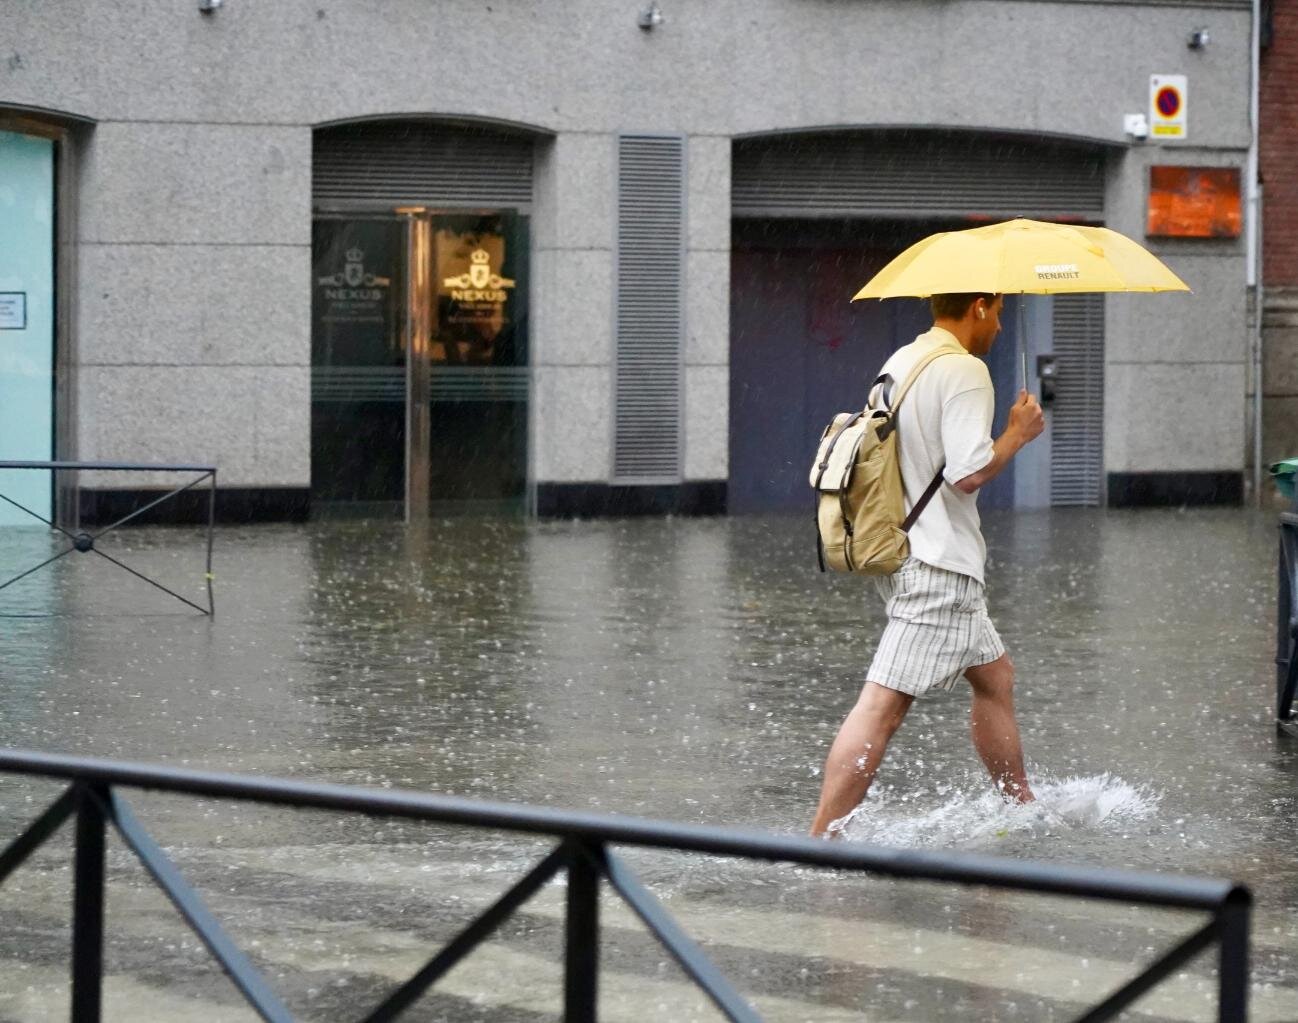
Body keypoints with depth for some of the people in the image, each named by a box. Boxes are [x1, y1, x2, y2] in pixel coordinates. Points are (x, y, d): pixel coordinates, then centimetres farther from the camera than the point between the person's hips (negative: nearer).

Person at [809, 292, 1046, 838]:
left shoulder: (899, 362, 14)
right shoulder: (965, 371, -14)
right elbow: (969, 472, -21)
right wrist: (1018, 432, -7)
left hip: (899, 551, 10)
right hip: (938, 567, -10)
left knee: (994, 676, 22)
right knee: (883, 705, -13)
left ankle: (1021, 807, 33)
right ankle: (821, 839, -17)